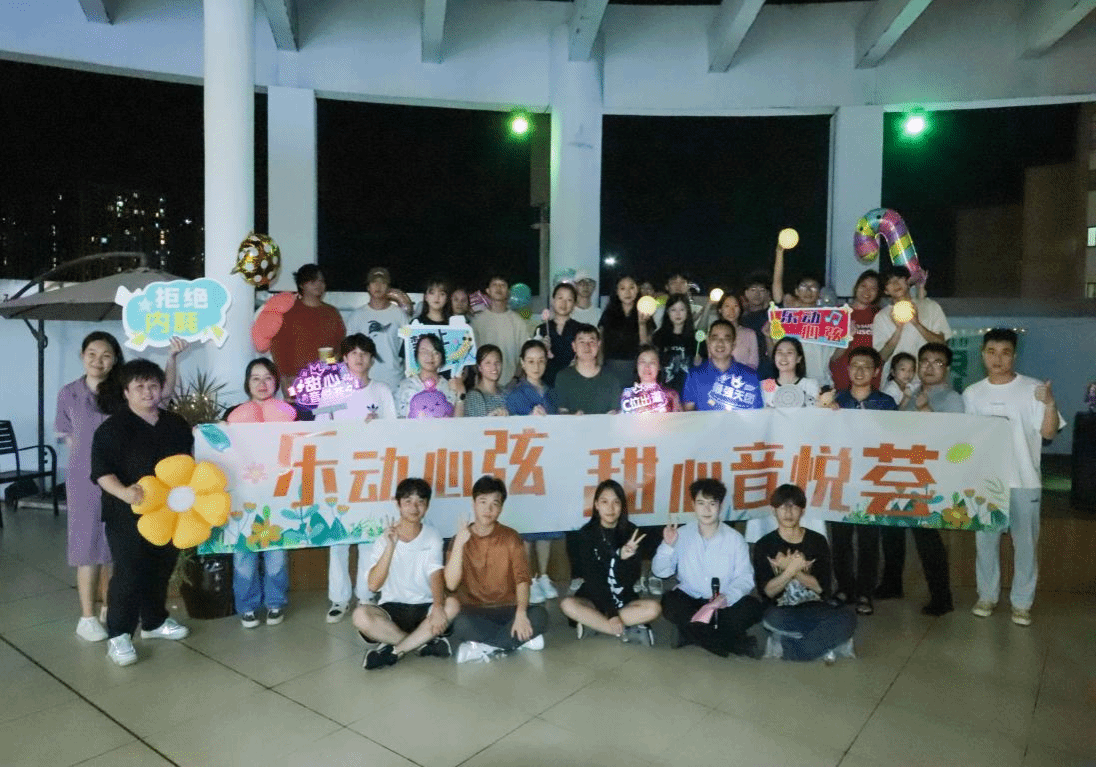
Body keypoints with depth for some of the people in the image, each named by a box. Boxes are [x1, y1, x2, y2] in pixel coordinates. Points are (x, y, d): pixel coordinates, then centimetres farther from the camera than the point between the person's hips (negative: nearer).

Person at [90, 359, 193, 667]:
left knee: (161, 571, 16)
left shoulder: (177, 425, 7)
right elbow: (101, 471, -14)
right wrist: (124, 492, -31)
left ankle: (154, 621, 34)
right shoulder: (112, 428, -9)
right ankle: (118, 635, 9)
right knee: (129, 574, -4)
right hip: (128, 515, -5)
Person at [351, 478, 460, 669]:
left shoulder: (432, 537, 0)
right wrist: (390, 546, -24)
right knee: (361, 615, -30)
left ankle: (394, 650, -22)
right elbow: (374, 585, -14)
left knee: (452, 605, -30)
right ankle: (423, 643, -19)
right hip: (392, 608, 0)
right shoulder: (383, 541, -2)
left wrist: (438, 608, -33)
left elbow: (436, 576, -13)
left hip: (424, 607, 1)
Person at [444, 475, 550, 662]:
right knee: (461, 624, -36)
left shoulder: (511, 537, 0)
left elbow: (522, 578, -9)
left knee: (539, 615, -29)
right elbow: (451, 584, -13)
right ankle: (521, 639, -19)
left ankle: (483, 646, -19)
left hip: (507, 610, 2)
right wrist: (459, 543, -22)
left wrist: (521, 613, -27)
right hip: (474, 612, -1)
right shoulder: (460, 539, 0)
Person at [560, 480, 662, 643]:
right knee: (567, 605, -29)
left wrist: (625, 558, -30)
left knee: (653, 608, -26)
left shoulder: (631, 532, -6)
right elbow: (593, 577, -13)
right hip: (594, 597, -1)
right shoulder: (587, 533, -9)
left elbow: (631, 578, -9)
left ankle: (591, 623, -18)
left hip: (624, 600, 1)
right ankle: (626, 632, -22)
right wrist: (610, 612, -21)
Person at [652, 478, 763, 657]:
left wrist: (727, 597, -30)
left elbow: (745, 577, -11)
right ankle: (736, 643, -22)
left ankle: (693, 633, -16)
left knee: (751, 607, -28)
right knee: (669, 602, -31)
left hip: (723, 604, 0)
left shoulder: (735, 538, -3)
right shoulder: (681, 534, 0)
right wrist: (668, 546, -20)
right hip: (690, 600, 1)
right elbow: (660, 572, -2)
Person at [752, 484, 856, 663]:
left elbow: (822, 587, -2)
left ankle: (785, 645, -22)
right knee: (772, 619, -38)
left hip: (813, 608, 2)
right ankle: (826, 641, -17)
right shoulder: (764, 546, 2)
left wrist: (792, 569, -15)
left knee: (847, 616, -30)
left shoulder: (817, 541, 6)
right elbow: (767, 591, -6)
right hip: (781, 612, -2)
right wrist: (791, 569, -21)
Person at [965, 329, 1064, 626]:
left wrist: (1050, 405, -27)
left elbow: (1049, 432, -10)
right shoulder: (972, 393, 4)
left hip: (1024, 480, -2)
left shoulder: (1033, 389, -5)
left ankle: (1022, 602, 19)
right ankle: (987, 595, 25)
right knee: (985, 540, 11)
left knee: (1025, 542, 7)